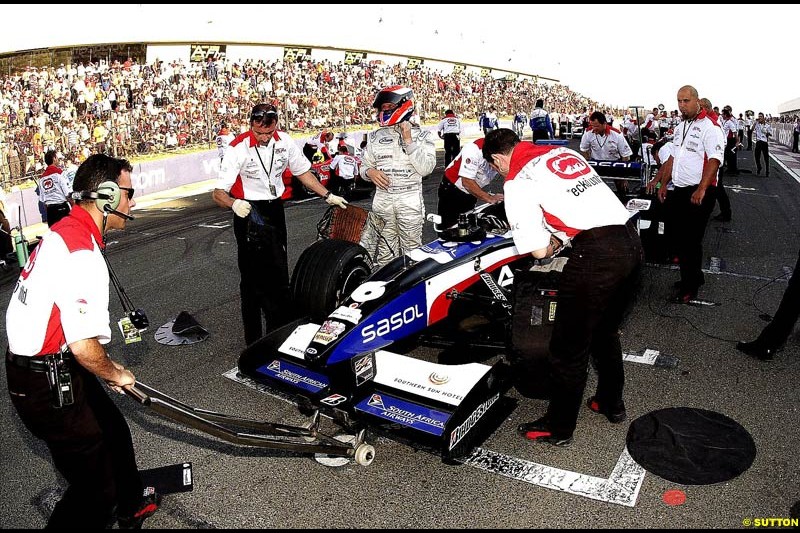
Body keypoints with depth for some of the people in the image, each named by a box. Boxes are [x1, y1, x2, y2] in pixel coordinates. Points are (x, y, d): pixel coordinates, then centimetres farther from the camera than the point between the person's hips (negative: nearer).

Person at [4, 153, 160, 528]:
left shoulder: (63, 232, 6)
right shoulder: (83, 254, -26)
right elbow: (84, 346, -28)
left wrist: (107, 369, 18)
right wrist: (115, 374, -8)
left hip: (50, 367, 10)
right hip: (48, 385, -10)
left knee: (113, 432, 27)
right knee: (97, 489, 0)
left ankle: (132, 507, 51)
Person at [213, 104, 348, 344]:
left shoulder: (285, 141, -5)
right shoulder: (238, 149, -19)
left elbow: (303, 171, 10)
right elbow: (218, 193, -22)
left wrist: (328, 196, 8)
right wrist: (233, 204, -43)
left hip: (275, 209, 5)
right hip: (248, 213, -5)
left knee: (279, 272, 14)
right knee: (253, 276, -3)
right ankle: (254, 341, 8)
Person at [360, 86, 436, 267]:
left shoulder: (421, 136, 0)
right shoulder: (375, 137, 9)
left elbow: (425, 168, -11)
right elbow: (364, 166, 14)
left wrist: (408, 141, -14)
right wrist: (370, 172, -9)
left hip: (410, 199, -3)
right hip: (382, 199, 3)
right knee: (384, 253, 8)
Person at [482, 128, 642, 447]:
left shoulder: (517, 182, -3)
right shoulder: (565, 152, 20)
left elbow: (538, 250, -6)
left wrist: (552, 242, 14)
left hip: (595, 255, -8)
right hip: (631, 241, 9)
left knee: (569, 347, 7)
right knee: (605, 333, 27)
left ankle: (558, 428, 22)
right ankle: (611, 403, 44)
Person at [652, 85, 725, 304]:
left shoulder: (709, 127, -11)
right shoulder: (680, 127, 16)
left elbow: (714, 160, -19)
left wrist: (701, 190, -26)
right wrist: (663, 184, 16)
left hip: (699, 193, -8)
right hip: (679, 191, 8)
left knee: (690, 240, -3)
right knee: (679, 237, 12)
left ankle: (689, 287, 9)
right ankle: (694, 277, 29)